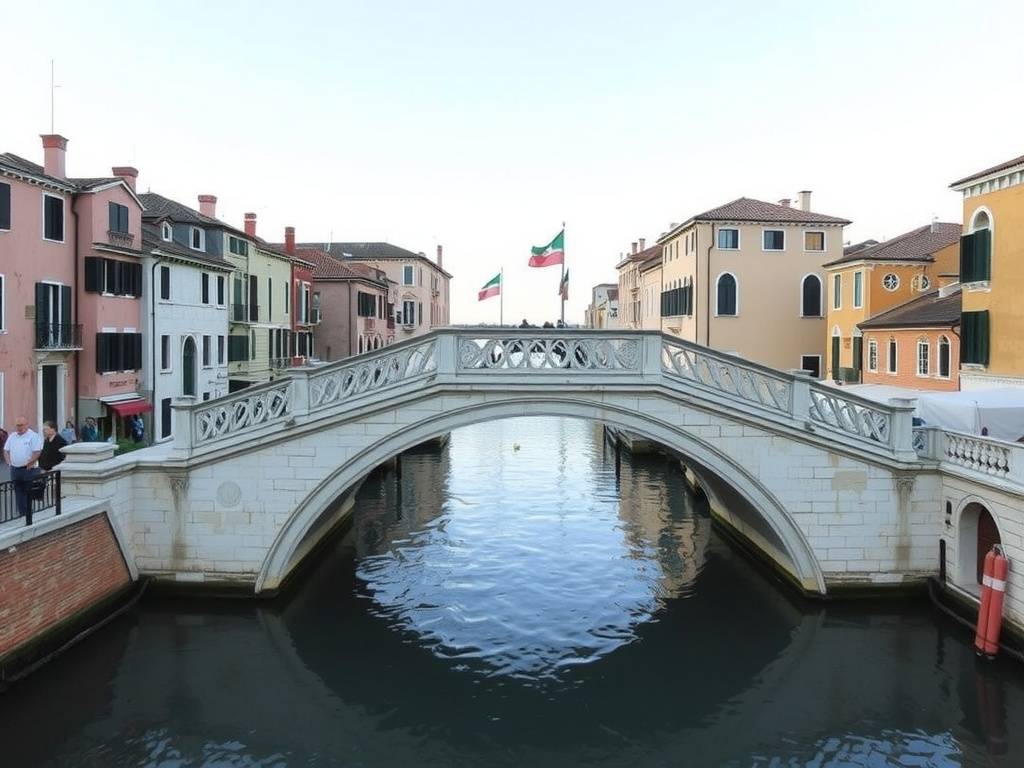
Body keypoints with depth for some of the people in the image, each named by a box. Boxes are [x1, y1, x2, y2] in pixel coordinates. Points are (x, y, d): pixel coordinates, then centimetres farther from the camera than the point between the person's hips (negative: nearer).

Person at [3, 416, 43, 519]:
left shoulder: (33, 436, -8)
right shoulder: (12, 437, 13)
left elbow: (37, 453, -13)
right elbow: (6, 450, 19)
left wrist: (28, 464, -13)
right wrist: (9, 462, 6)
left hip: (29, 470, -6)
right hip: (15, 470, 6)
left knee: (29, 494, -2)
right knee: (19, 493, 8)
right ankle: (22, 514, 14)